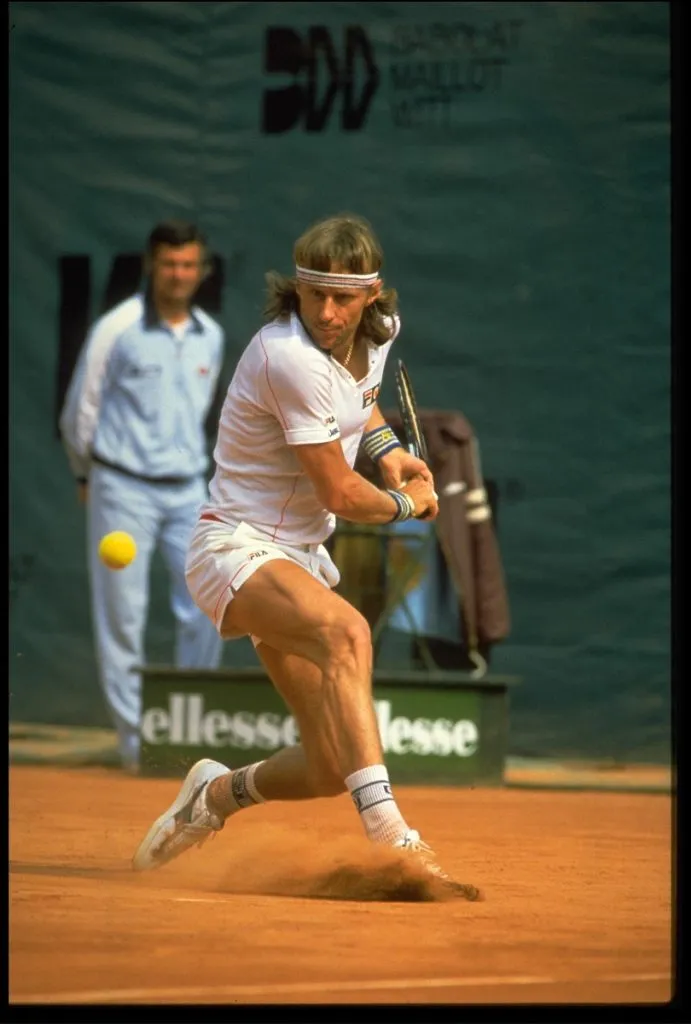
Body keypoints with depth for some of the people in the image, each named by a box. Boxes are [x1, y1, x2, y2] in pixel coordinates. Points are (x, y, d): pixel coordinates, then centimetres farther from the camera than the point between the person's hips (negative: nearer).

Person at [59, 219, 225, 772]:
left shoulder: (211, 337, 7)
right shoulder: (117, 329, -8)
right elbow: (79, 412, 1)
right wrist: (88, 475, 11)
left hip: (187, 491, 5)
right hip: (124, 492, -4)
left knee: (208, 610, -2)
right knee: (123, 617, -2)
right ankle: (135, 739, 4)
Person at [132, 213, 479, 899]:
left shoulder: (378, 329, 2)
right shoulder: (291, 358, -24)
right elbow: (339, 494, -18)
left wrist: (383, 444, 10)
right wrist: (409, 503, 1)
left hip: (301, 559, 9)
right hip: (236, 550, -8)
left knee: (331, 769, 3)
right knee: (346, 631, -40)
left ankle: (218, 793, 35)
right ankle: (392, 841, -50)